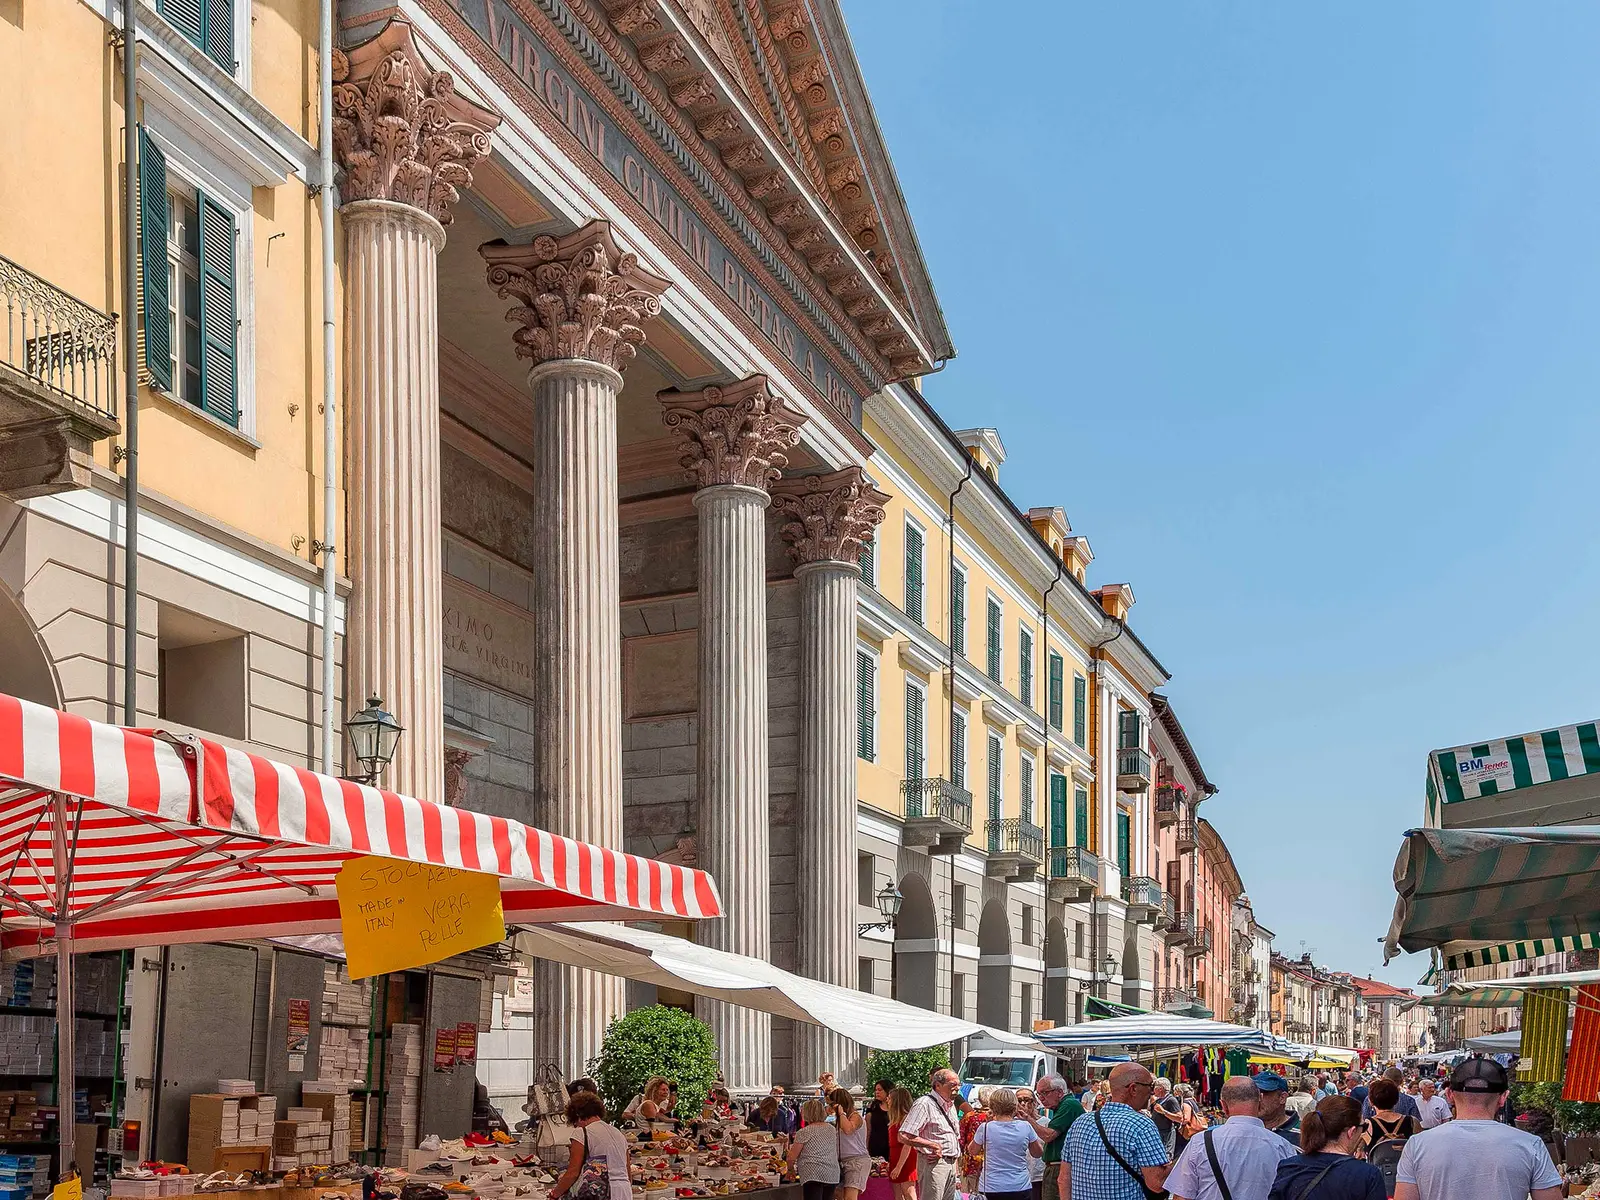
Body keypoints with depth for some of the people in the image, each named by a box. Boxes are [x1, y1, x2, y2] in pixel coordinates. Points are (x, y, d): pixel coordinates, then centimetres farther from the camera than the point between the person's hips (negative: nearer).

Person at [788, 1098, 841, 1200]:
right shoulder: (832, 1129, 14)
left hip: (813, 1176, -7)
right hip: (833, 1176, 7)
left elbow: (791, 1157, -2)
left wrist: (791, 1170, 15)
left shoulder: (804, 1132, -5)